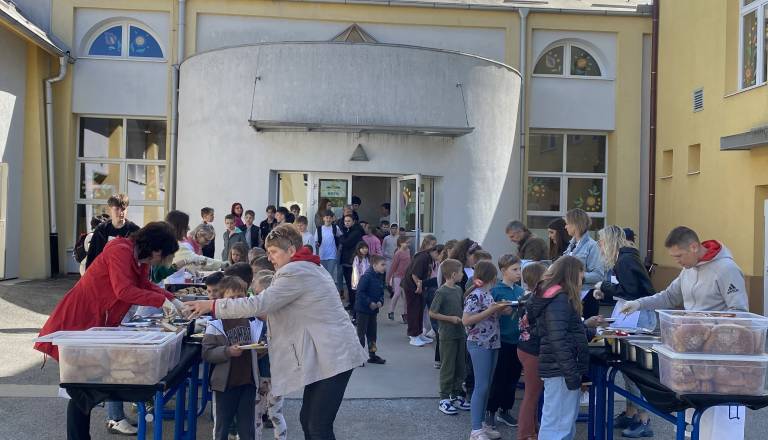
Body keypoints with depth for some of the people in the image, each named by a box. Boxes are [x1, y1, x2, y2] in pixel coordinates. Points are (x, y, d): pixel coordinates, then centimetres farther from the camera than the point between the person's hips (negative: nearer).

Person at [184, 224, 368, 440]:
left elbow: (258, 304, -20)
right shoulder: (309, 267, 17)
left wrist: (212, 305, -14)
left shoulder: (296, 272, -15)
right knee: (307, 419, 13)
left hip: (333, 357, -11)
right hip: (323, 355, 11)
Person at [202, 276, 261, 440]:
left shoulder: (253, 322, 1)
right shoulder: (215, 325, -8)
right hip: (225, 383, -2)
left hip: (248, 382, 2)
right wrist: (228, 351, -25)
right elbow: (207, 353, -13)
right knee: (221, 427, 13)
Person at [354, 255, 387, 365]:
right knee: (361, 333, -1)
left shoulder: (380, 277, 6)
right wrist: (369, 303, -23)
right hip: (363, 309, -8)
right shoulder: (366, 277, -20)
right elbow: (360, 292, -22)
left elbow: (381, 292, 15)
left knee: (372, 333, 16)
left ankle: (372, 355, 27)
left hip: (373, 310, 8)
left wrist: (380, 301, -4)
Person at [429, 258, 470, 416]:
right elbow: (432, 313, -13)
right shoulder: (442, 292, -15)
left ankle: (456, 395, 26)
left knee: (460, 366, 13)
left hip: (461, 334, 7)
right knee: (447, 368, 1)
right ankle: (444, 399, 11)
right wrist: (451, 318, -17)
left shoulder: (459, 290, 7)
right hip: (447, 335, -7)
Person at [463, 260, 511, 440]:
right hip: (479, 345, -9)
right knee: (481, 386, -6)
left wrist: (500, 311, 2)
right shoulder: (475, 295, -16)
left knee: (487, 386, 13)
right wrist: (490, 311, -21)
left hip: (492, 344, 9)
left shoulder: (487, 294, 10)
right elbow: (466, 320, -20)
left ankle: (482, 423, 23)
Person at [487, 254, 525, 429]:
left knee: (513, 377, 15)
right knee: (498, 378, 4)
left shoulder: (520, 291, 8)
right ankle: (491, 411, 19)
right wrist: (500, 309, -24)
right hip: (502, 339, -6)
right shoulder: (495, 290, -10)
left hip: (518, 339, 6)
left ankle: (505, 410, 30)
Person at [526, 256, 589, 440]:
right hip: (561, 370, -10)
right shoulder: (560, 300, -16)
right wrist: (572, 374, -22)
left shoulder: (553, 297, 15)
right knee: (557, 425, -6)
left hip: (557, 368, 10)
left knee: (566, 422, 18)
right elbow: (558, 340, -23)